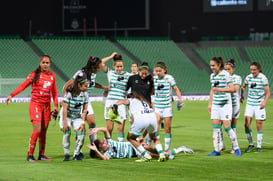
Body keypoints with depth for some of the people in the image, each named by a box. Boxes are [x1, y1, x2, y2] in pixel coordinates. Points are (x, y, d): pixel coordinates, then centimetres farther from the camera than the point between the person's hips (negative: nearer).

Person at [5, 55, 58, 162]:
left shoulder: (52, 76, 10)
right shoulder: (34, 74, -3)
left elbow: (54, 92, 17)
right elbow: (23, 86, -6)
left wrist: (56, 106, 11)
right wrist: (12, 95, -15)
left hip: (46, 106, 5)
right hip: (35, 104, -5)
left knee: (43, 132, 6)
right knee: (37, 130, -13)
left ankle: (41, 155, 15)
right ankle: (30, 155, -6)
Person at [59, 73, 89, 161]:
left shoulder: (85, 94, -6)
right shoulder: (69, 93, -19)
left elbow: (84, 110, 0)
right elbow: (65, 108, -18)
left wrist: (82, 123, -6)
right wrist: (65, 123, -20)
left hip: (77, 117, 3)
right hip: (66, 117, -3)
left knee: (81, 134, -15)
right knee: (67, 133, -21)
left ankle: (76, 154, -1)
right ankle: (66, 154, -4)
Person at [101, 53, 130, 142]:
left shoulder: (127, 75, 6)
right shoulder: (110, 72, 6)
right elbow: (101, 63, -5)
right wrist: (111, 56, 2)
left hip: (121, 103, 0)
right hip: (110, 102, 0)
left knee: (121, 128, -1)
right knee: (109, 128, 0)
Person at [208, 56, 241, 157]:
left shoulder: (225, 74, -9)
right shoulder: (212, 75, 11)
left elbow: (232, 89, -12)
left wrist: (220, 89, -23)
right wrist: (210, 104, 19)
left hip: (225, 104, -6)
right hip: (215, 105, 6)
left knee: (227, 126, -8)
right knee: (216, 127, 2)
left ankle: (236, 148, 5)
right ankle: (216, 150, 6)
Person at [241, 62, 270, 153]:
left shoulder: (263, 78, -9)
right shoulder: (248, 77, 2)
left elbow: (268, 92, -8)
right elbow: (243, 87, 23)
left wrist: (264, 102, -21)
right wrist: (241, 95, 12)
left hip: (259, 105, -3)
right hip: (250, 104, 3)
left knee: (259, 126, 0)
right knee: (247, 124, -6)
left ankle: (259, 146, 12)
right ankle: (250, 144, 10)